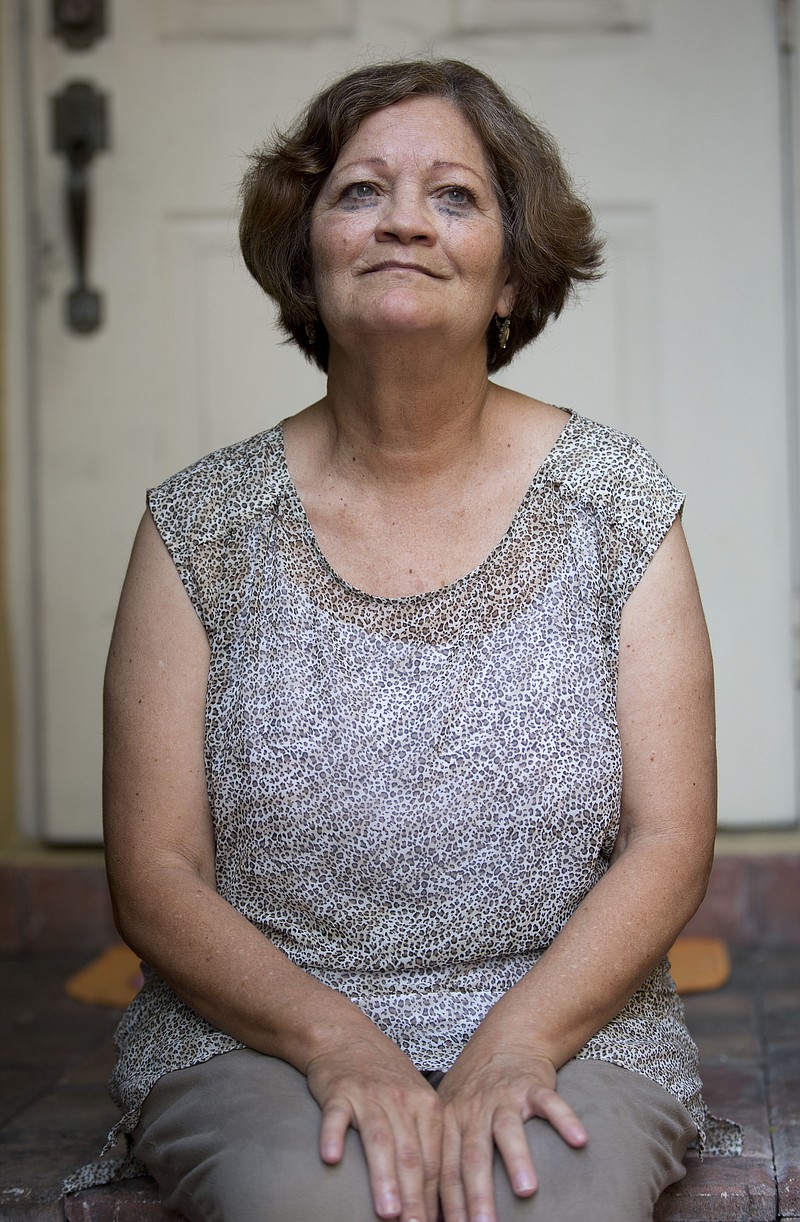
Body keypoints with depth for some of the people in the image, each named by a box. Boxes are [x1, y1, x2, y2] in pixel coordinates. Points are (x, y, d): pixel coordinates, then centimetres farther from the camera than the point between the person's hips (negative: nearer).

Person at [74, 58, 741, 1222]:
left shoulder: (615, 502, 2)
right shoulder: (205, 525, 1)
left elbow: (669, 844, -1)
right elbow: (155, 877, -1)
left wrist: (509, 1048, -16)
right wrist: (343, 1045, -16)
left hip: (563, 1028, 0)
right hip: (261, 1032, 0)